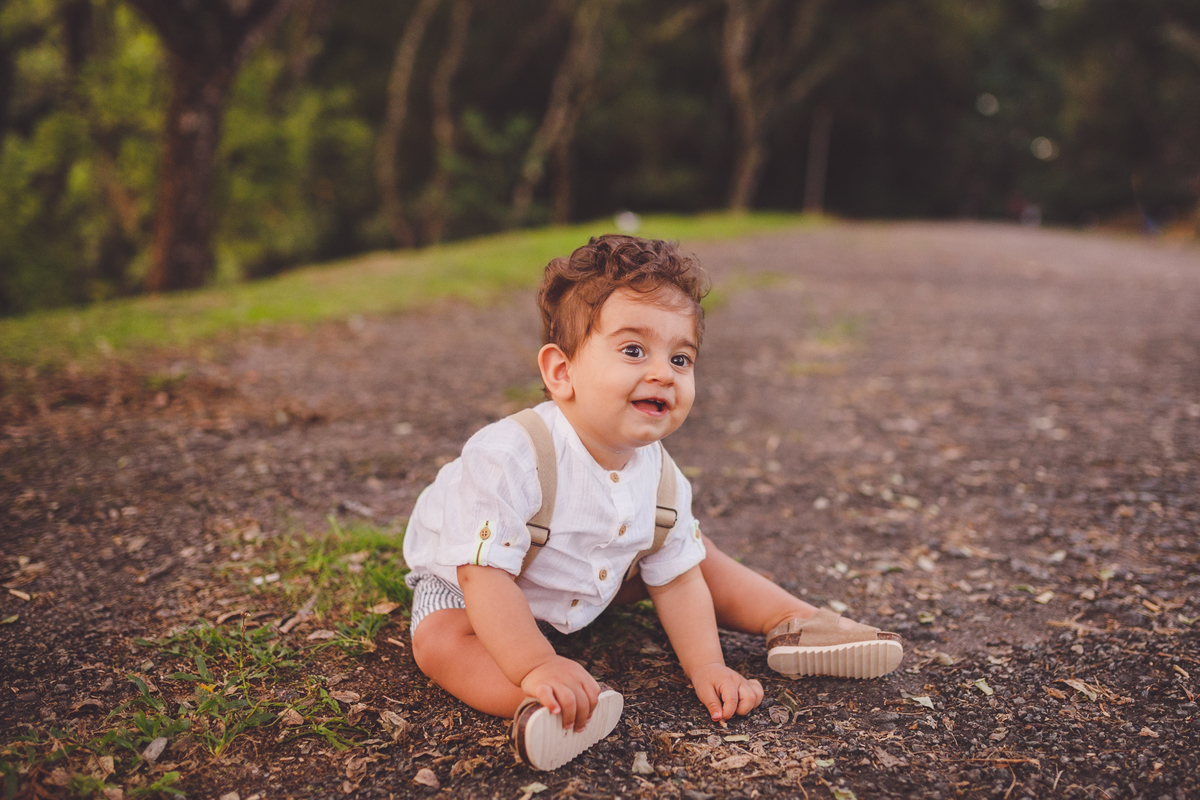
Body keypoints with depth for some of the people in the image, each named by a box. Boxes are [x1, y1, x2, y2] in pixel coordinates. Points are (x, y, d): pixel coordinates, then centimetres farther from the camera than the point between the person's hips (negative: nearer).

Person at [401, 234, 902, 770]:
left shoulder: (660, 474, -18)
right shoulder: (509, 459, -40)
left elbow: (676, 577, -8)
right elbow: (485, 575, -38)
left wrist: (705, 668, -16)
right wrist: (537, 666, -45)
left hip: (587, 582, 5)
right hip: (463, 583, -5)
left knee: (693, 549, 3)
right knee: (440, 641, -34)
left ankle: (792, 623, 11)